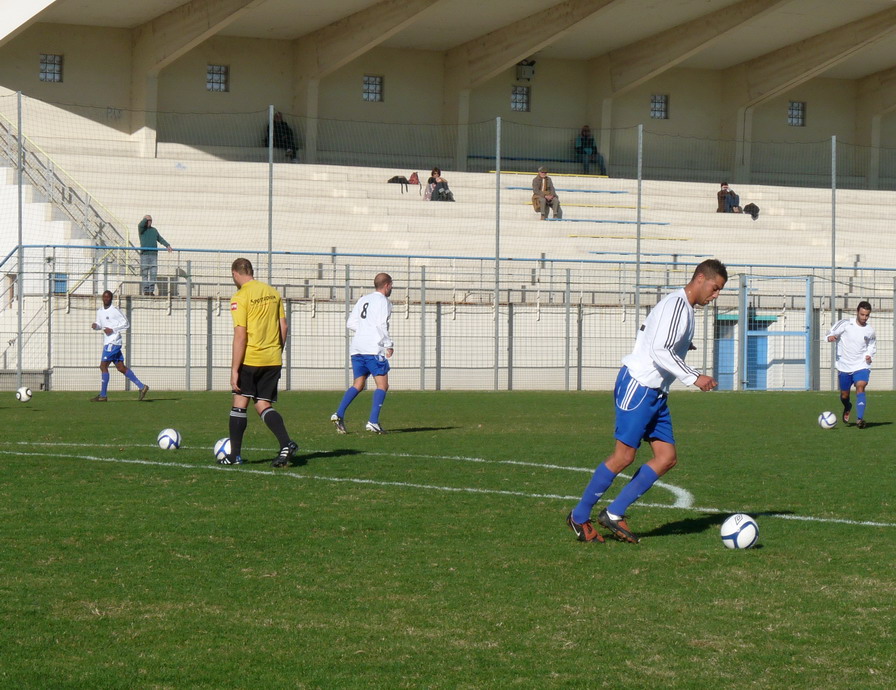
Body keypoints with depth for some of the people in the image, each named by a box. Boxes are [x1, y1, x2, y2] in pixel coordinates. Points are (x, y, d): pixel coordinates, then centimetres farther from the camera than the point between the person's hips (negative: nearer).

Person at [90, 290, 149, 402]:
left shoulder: (115, 310, -8)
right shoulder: (100, 311, 15)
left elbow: (126, 324, -7)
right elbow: (100, 325, 25)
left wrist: (112, 330, -16)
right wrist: (95, 325, 1)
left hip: (113, 342, -9)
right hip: (107, 342, 9)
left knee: (103, 366, -10)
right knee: (121, 368, 7)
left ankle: (102, 396, -7)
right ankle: (142, 387, 10)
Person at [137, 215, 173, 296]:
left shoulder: (154, 230, 19)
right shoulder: (142, 229, 6)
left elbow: (160, 239, 15)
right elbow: (140, 225, -16)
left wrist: (168, 245, 2)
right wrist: (146, 219, -1)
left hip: (154, 254, 3)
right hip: (144, 254, -3)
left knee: (153, 273, -3)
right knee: (145, 274, -4)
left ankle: (151, 290, 1)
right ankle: (145, 290, -2)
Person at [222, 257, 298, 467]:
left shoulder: (240, 298, -10)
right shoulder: (273, 293, 9)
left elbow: (240, 335, -15)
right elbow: (283, 327, 10)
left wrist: (234, 370, -14)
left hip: (250, 359, -5)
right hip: (272, 359, 5)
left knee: (240, 403, 6)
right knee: (263, 405, 9)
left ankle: (235, 455, 8)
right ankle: (286, 444, -12)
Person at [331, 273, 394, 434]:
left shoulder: (363, 300, 19)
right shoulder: (383, 301, -2)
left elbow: (350, 323, 16)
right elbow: (382, 324, -13)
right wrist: (388, 345, -8)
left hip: (356, 348, 7)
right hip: (373, 348, -7)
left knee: (358, 384, 13)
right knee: (382, 385, -4)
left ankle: (339, 414, -3)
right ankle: (373, 422, -15)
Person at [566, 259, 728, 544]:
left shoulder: (684, 307, 18)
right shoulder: (675, 304, -14)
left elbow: (647, 332, 24)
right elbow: (660, 352, -23)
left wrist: (681, 344, 30)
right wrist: (694, 378, -22)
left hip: (655, 392, 10)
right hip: (638, 385, -10)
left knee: (667, 457, 1)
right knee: (624, 455, -10)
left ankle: (614, 514, 2)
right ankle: (579, 517, 2)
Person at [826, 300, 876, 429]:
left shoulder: (870, 330, 3)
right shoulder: (845, 324, -6)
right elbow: (831, 333, -3)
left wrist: (869, 355, -1)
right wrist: (830, 337, -27)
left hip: (861, 365, 0)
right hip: (844, 365, 0)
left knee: (860, 386, -25)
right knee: (844, 395, 9)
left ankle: (859, 419, -32)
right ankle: (847, 408, 47)